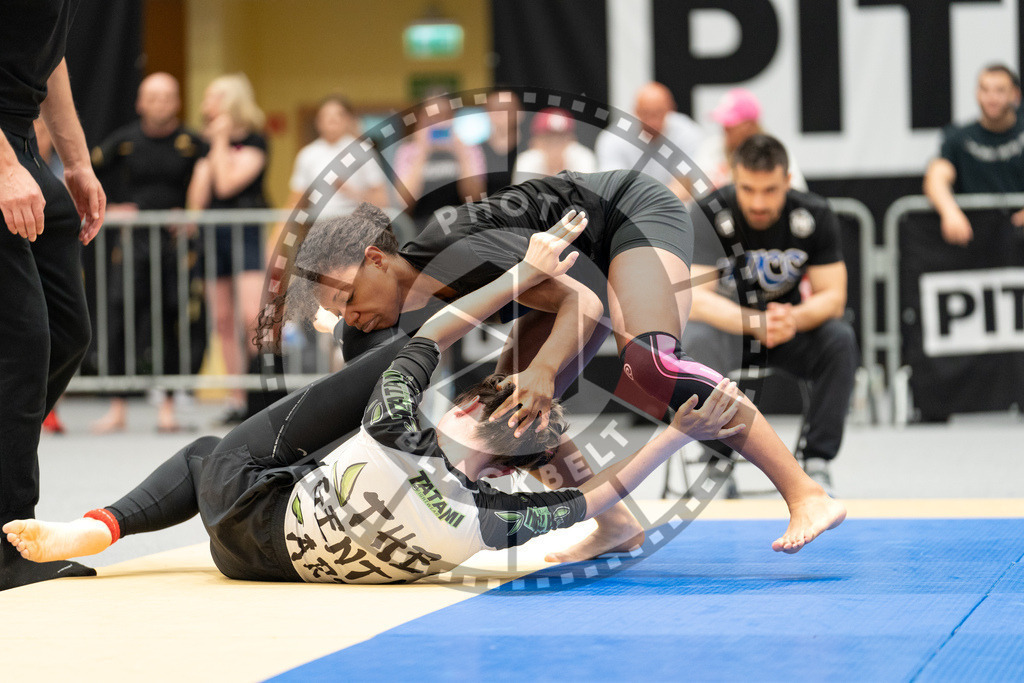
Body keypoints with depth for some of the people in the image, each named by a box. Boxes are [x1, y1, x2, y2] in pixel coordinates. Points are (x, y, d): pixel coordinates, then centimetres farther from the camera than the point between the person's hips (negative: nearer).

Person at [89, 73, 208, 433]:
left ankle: (168, 406, 12)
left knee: (175, 324, 0)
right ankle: (118, 408, 0)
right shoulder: (123, 141, 4)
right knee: (121, 321, -6)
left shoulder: (192, 144, 0)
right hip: (131, 243, 1)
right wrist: (105, 209, 4)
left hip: (177, 244, 0)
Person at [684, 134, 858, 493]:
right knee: (698, 341, -37)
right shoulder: (709, 216, -23)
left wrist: (794, 319, -39)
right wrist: (756, 323, -48)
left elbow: (833, 297, -15)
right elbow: (693, 298, -31)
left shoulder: (815, 216, -16)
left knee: (840, 338, -28)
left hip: (788, 321, 2)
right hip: (724, 322, -2)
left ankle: (816, 462, -20)